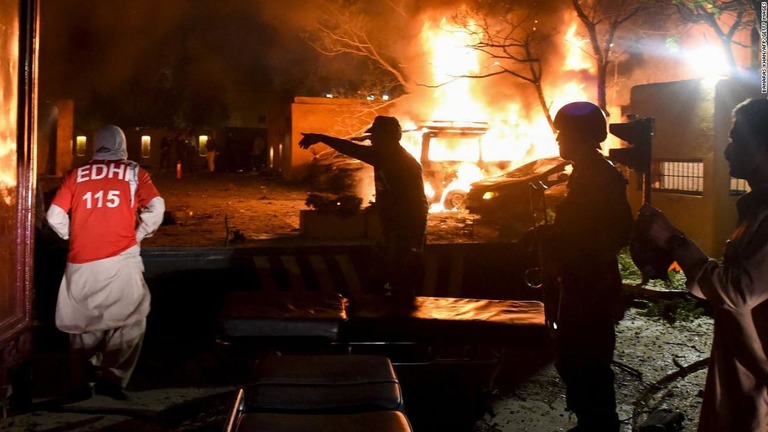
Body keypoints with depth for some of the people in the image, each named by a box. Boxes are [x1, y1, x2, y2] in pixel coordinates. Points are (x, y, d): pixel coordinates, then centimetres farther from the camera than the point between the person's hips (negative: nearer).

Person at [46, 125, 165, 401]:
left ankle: (78, 384, 15)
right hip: (120, 259, -2)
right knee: (129, 322, 7)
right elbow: (157, 208, -2)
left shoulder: (76, 175, 11)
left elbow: (54, 216, 5)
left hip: (81, 262, 3)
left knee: (82, 324, 14)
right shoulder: (134, 172, 8)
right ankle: (112, 379, -1)